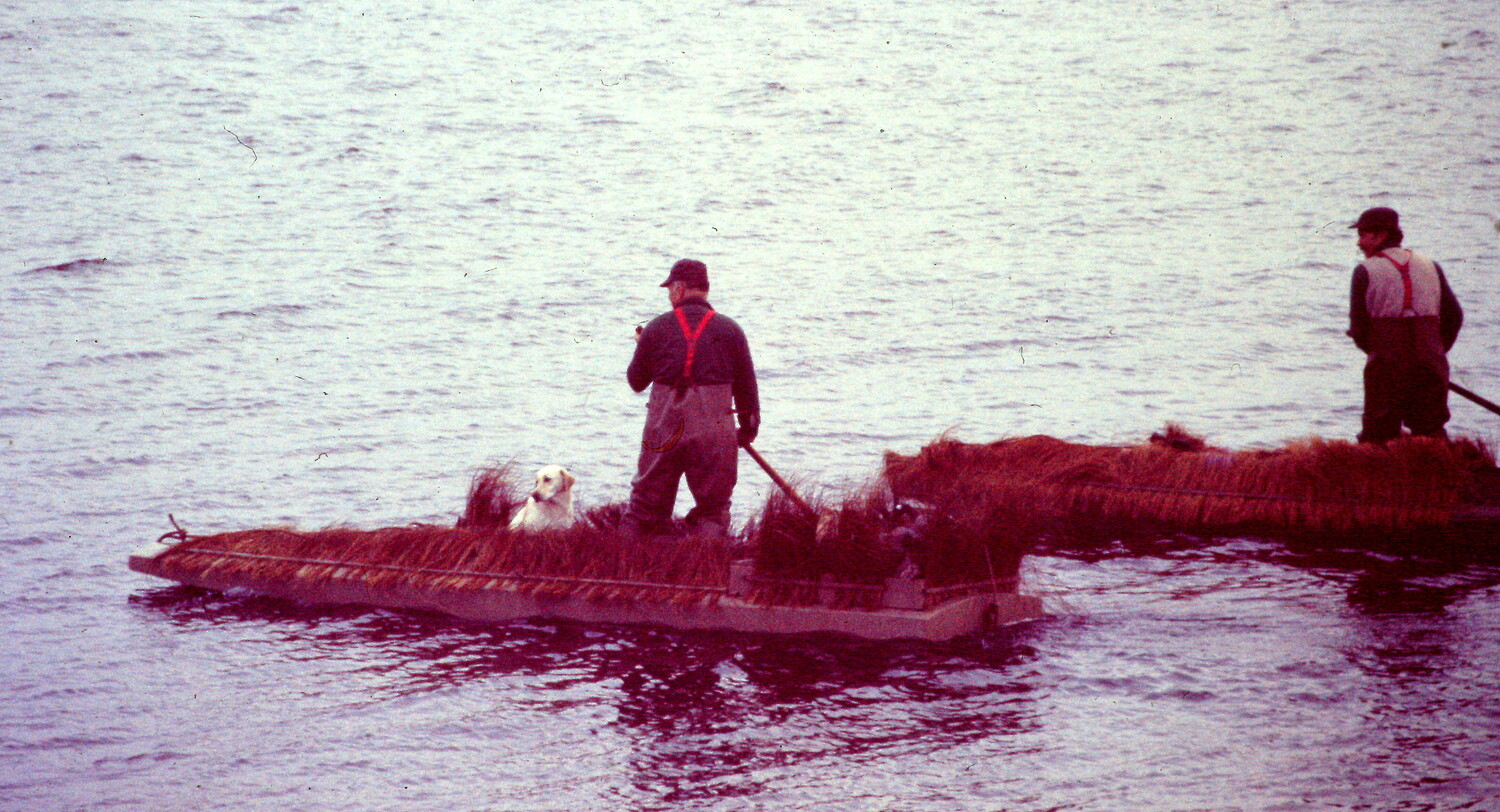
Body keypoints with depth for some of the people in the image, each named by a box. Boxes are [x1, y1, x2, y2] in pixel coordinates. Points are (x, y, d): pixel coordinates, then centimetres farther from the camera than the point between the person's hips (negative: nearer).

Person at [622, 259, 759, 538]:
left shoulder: (657, 328, 3)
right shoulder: (730, 330, 3)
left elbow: (636, 381, 14)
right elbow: (746, 386, 6)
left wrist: (642, 345, 32)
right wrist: (748, 428, 19)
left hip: (663, 430, 1)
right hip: (715, 433, -1)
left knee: (644, 505, 10)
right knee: (713, 510, 4)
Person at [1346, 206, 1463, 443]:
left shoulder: (1365, 271, -3)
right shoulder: (1430, 266, 10)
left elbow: (1358, 326, -4)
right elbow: (1454, 315, 9)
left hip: (1386, 366, -4)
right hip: (1430, 367, 4)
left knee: (1377, 433, 3)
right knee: (1431, 430, 10)